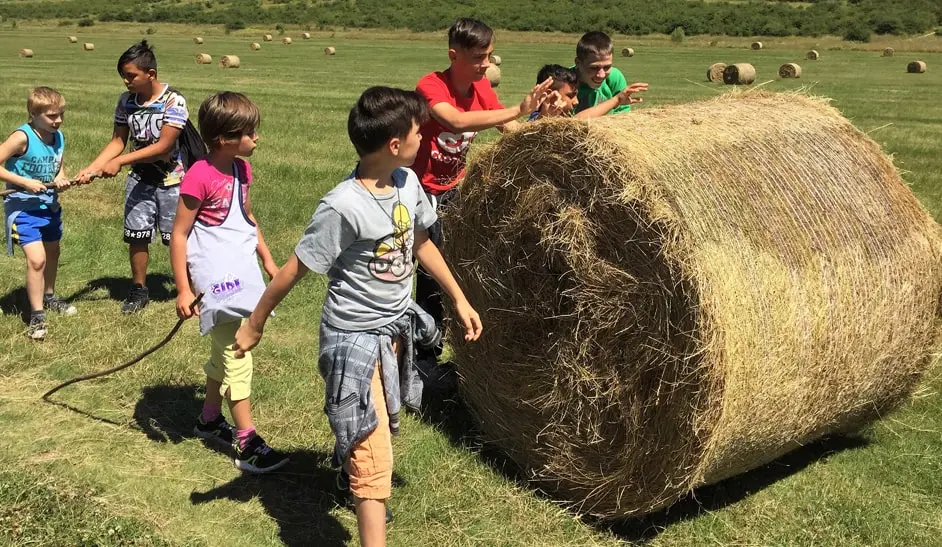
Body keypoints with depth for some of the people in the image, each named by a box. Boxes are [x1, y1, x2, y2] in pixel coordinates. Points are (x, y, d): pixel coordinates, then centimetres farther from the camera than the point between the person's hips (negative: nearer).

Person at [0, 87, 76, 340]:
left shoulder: (59, 138, -3)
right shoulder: (23, 137, -22)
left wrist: (61, 179, -9)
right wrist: (25, 182, -27)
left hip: (49, 205, 8)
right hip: (23, 207, -8)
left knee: (52, 252, 24)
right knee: (36, 259, -18)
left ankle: (48, 297, 48)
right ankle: (37, 316, -6)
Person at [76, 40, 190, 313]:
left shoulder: (173, 101, -18)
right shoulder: (126, 101, -1)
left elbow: (163, 147, -23)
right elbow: (118, 141, 5)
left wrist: (119, 162, -24)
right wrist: (92, 168, -10)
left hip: (171, 180, -5)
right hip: (139, 180, 5)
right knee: (137, 235, 8)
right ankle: (139, 290, 23)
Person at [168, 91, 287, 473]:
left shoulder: (241, 169, 6)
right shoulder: (199, 178, -19)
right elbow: (179, 235, -15)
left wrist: (267, 259, 21)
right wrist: (183, 290, -16)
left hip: (241, 273, 8)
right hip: (215, 280, -8)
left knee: (225, 353, 19)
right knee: (236, 358, -6)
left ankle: (209, 419, 37)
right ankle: (247, 445, 0)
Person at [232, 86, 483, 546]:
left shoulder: (408, 183, -5)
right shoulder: (343, 207, -26)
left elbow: (421, 243, 13)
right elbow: (294, 270, -16)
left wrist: (459, 299, 16)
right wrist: (254, 324, -5)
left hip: (398, 325, 8)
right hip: (356, 338, -7)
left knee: (380, 423, 27)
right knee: (374, 454, -9)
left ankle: (351, 475, 57)